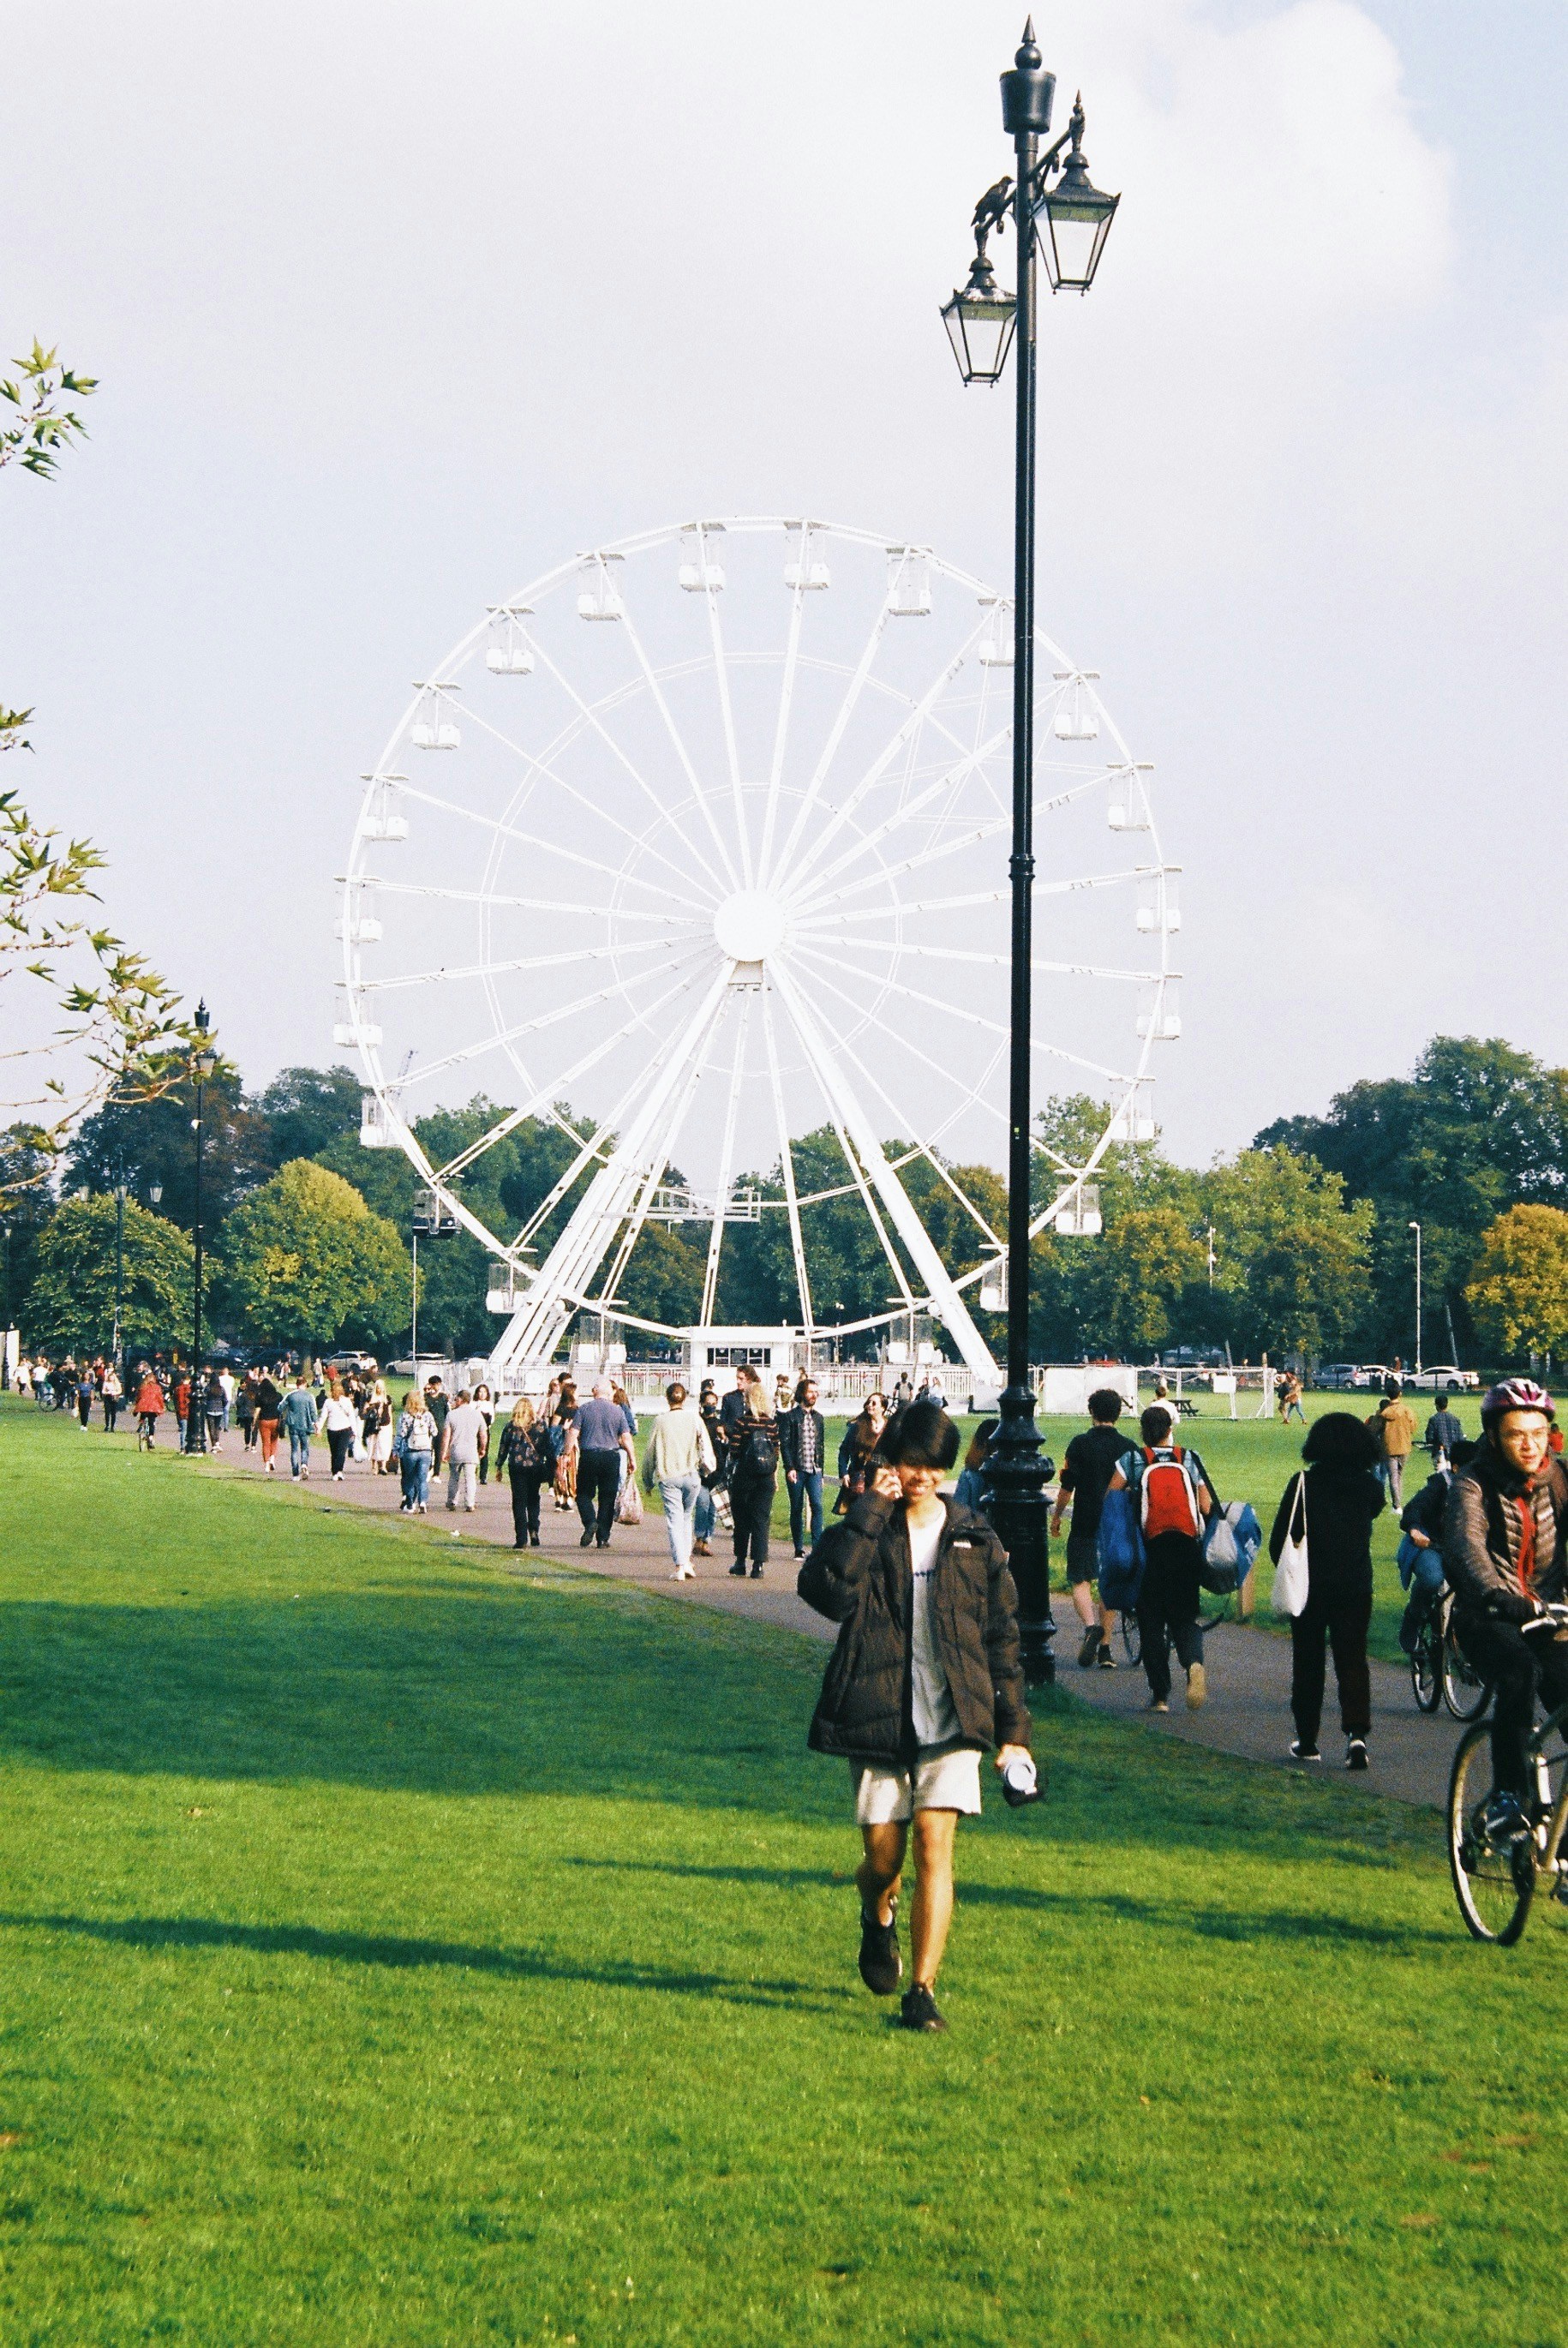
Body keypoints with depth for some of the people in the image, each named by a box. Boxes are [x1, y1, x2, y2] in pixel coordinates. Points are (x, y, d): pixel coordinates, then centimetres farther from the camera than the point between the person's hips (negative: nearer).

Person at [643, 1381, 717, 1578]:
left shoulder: (660, 1422, 0)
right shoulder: (694, 1418, 0)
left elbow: (651, 1453, 6)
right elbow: (705, 1446, -4)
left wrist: (648, 1481, 16)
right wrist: (706, 1468, 12)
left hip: (668, 1477, -1)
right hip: (691, 1475, 1)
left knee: (674, 1520, -1)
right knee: (687, 1517, 18)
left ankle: (679, 1565, -12)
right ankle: (687, 1560, 10)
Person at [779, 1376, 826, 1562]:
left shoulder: (818, 1417, 14)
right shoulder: (790, 1417, 0)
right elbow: (784, 1444, -5)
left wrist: (820, 1471, 15)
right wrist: (790, 1468, -13)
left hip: (814, 1470, 3)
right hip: (796, 1469, -3)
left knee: (817, 1506, -13)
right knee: (797, 1510, 3)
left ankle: (817, 1547, -14)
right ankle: (799, 1551, 10)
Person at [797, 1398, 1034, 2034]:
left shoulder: (976, 1541, 7)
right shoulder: (863, 1534, 2)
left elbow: (1002, 1638, 11)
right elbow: (824, 1590, -20)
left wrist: (1013, 1729, 7)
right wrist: (868, 1512, -19)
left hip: (953, 1718, 0)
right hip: (877, 1718, 0)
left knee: (935, 1839, -13)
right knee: (882, 1854, 3)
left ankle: (923, 1990, -9)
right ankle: (879, 1918, 39)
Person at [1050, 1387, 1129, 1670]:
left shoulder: (1080, 1444, -8)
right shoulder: (1127, 1447, 3)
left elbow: (1067, 1486, -7)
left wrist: (1057, 1515, 8)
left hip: (1086, 1525, -3)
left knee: (1080, 1581, 3)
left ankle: (1091, 1627, -23)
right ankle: (1105, 1650, 11)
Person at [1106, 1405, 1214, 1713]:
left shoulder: (1132, 1461, 2)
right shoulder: (1190, 1459, 7)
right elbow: (1208, 1506, 1)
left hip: (1150, 1549, -1)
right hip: (1187, 1549, 1)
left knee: (1152, 1622, 8)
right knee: (1185, 1618, 9)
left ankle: (1160, 1695, 7)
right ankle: (1194, 1662, -22)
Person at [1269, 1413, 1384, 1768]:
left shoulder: (1303, 1483, -8)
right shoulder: (1369, 1485, -2)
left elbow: (1280, 1538, -7)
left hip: (1310, 1587, -1)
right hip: (1356, 1587, 1)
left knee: (1308, 1662, 10)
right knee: (1352, 1659, 3)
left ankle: (1307, 1741, 15)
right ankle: (1356, 1732, -18)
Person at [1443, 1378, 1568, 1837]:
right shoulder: (1473, 1484, -12)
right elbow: (1466, 1545, -29)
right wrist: (1496, 1595, -49)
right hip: (1488, 1616, -4)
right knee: (1520, 1673, -33)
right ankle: (1509, 1797, -30)